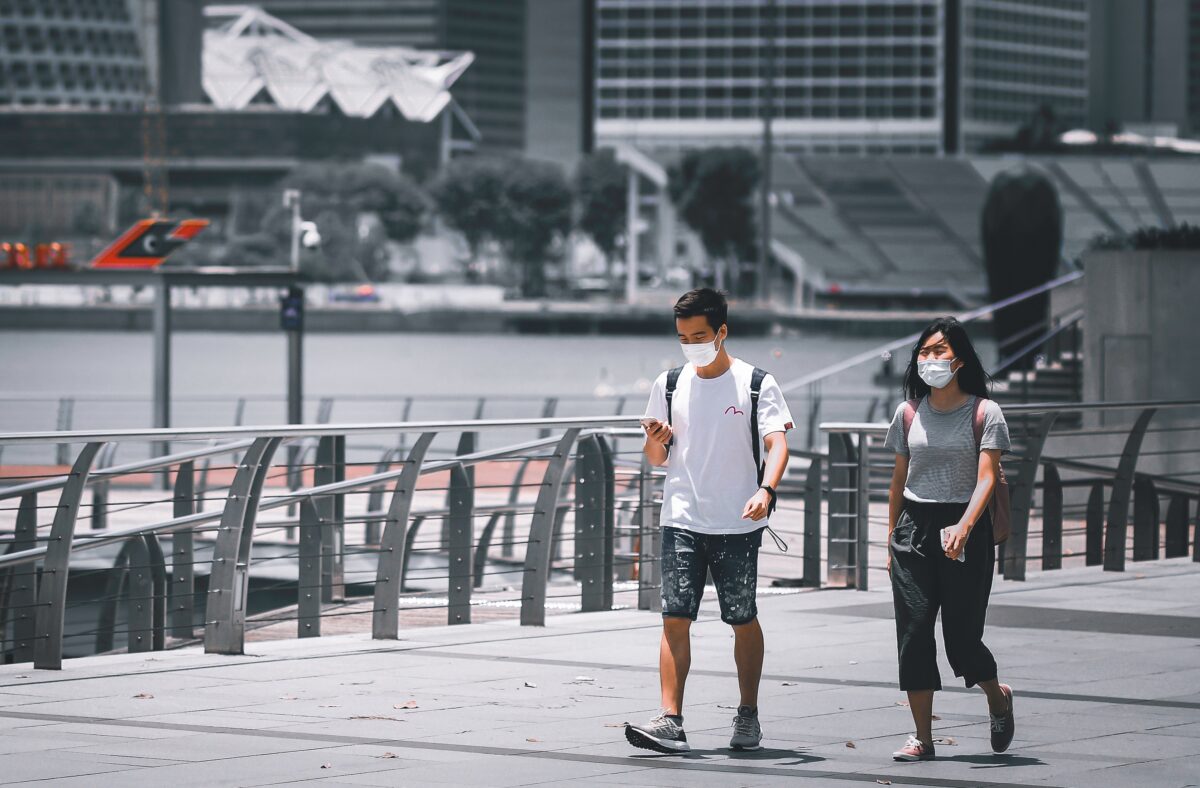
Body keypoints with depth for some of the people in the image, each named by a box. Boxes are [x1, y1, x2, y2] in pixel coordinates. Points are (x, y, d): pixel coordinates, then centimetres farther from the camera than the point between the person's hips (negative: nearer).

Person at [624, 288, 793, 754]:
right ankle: (670, 722, -13)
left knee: (743, 620, 7)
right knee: (675, 619, -8)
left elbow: (777, 443, -10)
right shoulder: (669, 385, 9)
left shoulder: (757, 385, -1)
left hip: (739, 524, -2)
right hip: (682, 521, 2)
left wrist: (765, 491, -28)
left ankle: (748, 716, 21)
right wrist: (655, 438, -8)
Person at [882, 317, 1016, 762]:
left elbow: (987, 478, -12)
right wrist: (892, 541, 11)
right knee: (914, 631, -6)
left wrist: (964, 527, -27)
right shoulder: (909, 413, 8)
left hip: (966, 529, -3)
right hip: (914, 528, 3)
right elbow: (899, 480, 13)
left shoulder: (983, 412, -3)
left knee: (962, 637, -3)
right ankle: (922, 738, -1)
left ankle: (998, 698, 30)